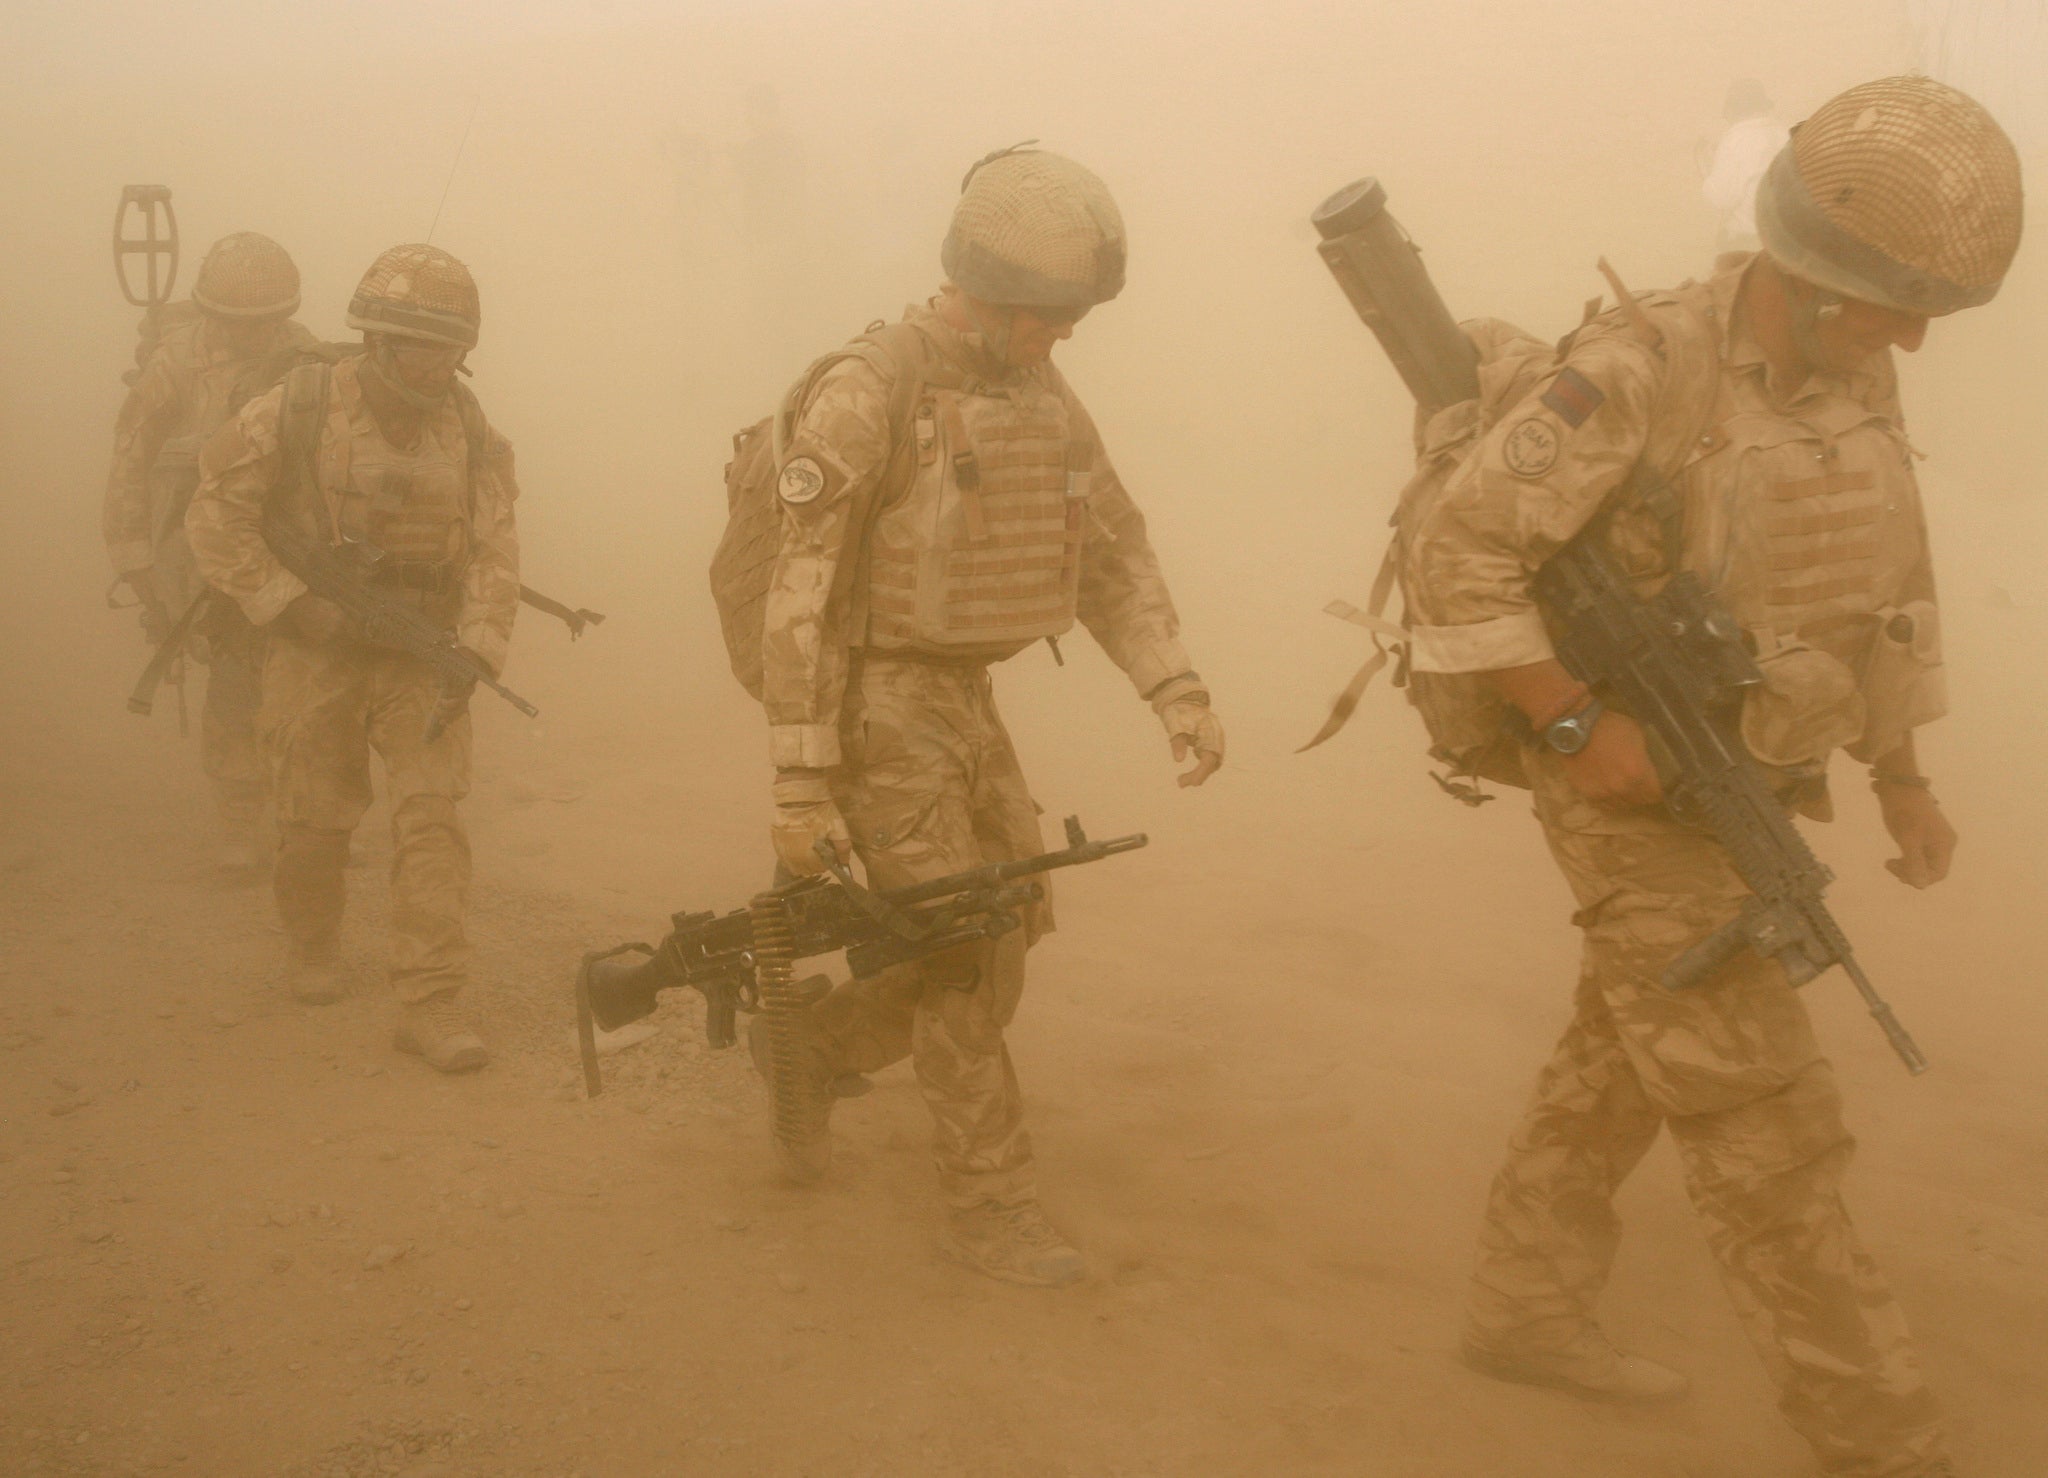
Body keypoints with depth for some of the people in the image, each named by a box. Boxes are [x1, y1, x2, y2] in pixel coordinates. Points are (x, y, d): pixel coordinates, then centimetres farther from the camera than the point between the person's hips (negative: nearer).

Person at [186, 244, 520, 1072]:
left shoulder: (472, 434, -1)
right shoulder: (300, 411, -10)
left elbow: (494, 555, -3)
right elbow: (215, 518, -6)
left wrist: (472, 656, -15)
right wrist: (288, 603, -14)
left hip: (423, 659, 1)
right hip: (318, 654, -1)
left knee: (432, 818, -8)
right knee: (315, 818, 11)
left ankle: (431, 1003, -5)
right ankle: (311, 951, 39)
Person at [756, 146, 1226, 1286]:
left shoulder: (1048, 403, 6)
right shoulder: (868, 398, -17)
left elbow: (1116, 558, 9)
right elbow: (802, 597, -18)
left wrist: (1180, 691, -5)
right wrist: (802, 787, -18)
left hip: (968, 705, 8)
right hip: (879, 711, -8)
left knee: (1007, 940, 11)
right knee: (963, 966, -6)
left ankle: (808, 1051, 33)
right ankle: (993, 1210, 8)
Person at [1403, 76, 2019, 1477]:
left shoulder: (1850, 376, 3)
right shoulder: (1637, 371, -23)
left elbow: (1879, 583, 13)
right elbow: (1458, 560, -24)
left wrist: (1905, 778, 14)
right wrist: (1581, 727, -23)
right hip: (1643, 807, -8)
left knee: (1622, 1070, 19)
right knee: (1770, 1132, -3)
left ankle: (1526, 1310, 35)